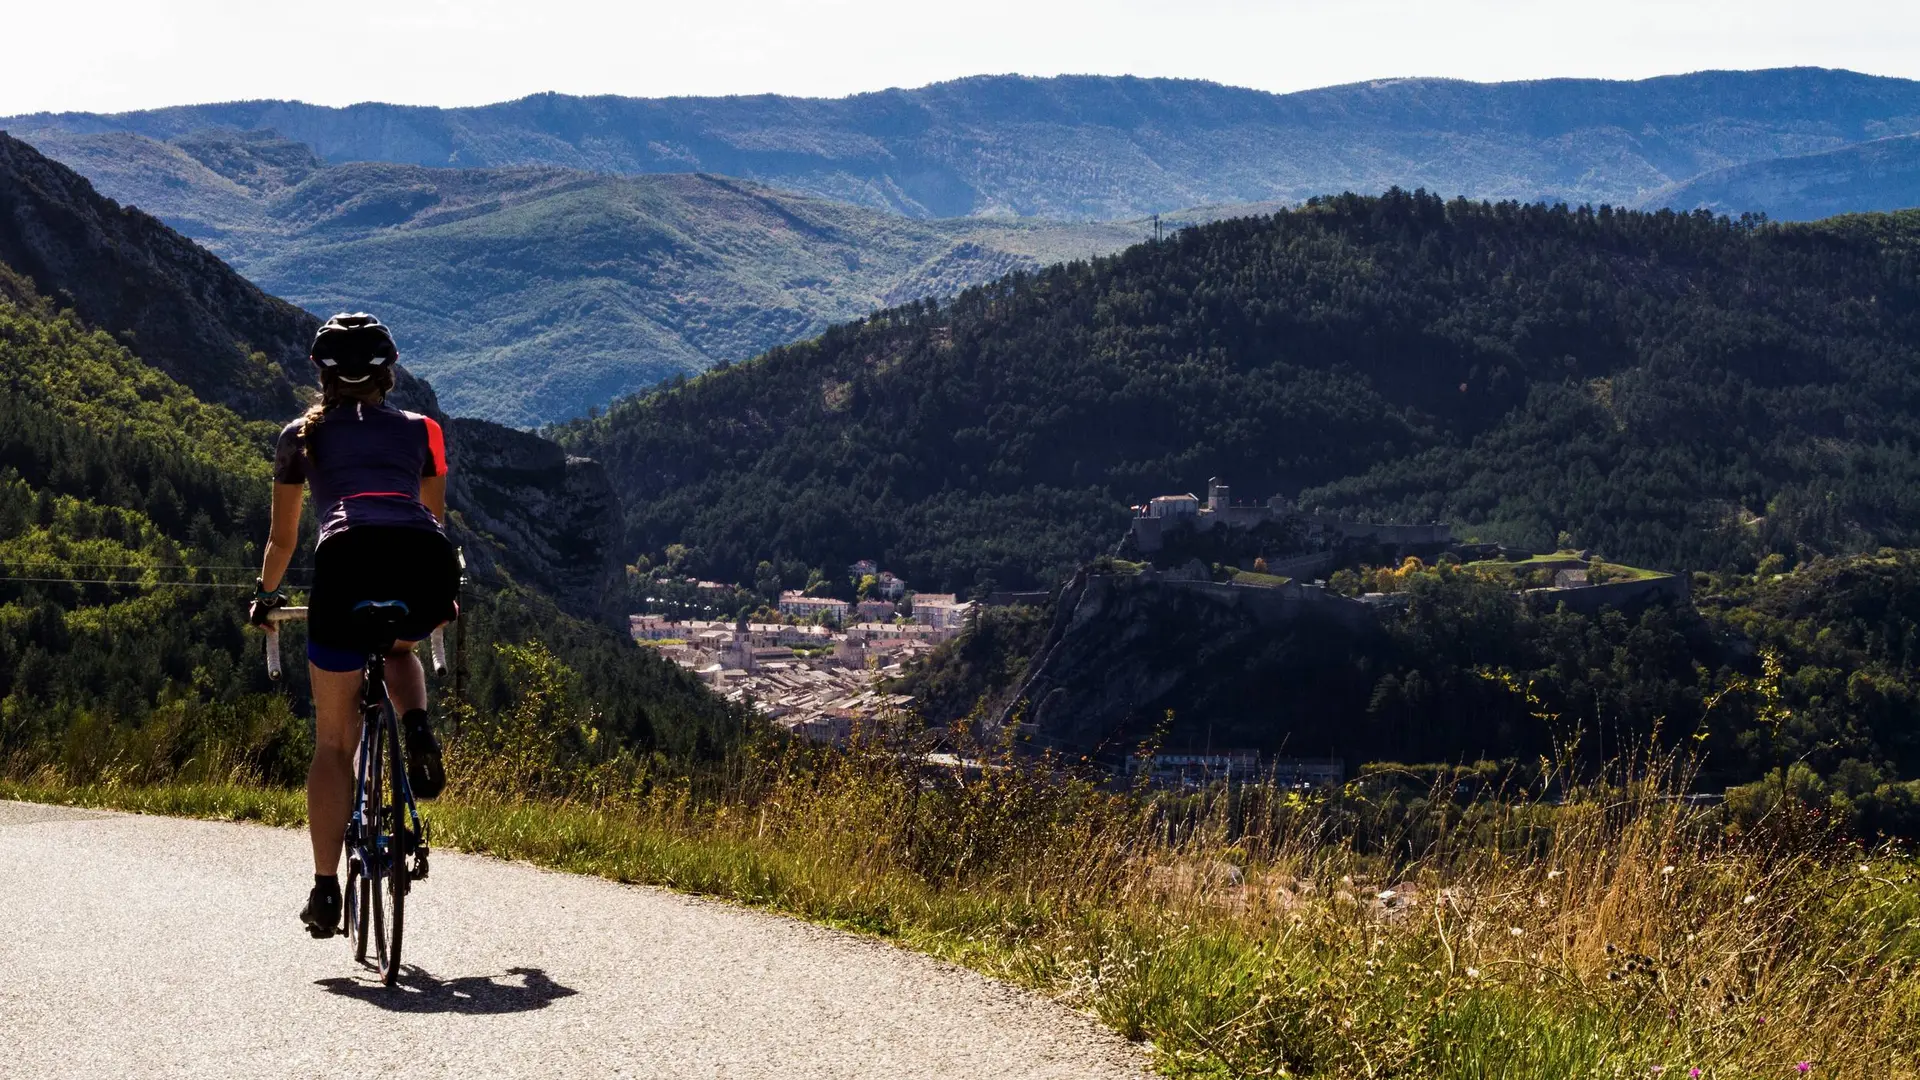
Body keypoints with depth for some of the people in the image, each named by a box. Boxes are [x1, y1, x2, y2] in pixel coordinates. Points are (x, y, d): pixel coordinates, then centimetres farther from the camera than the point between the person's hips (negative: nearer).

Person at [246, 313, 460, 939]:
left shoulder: (302, 436, 27)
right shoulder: (420, 430, 30)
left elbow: (283, 538, 33)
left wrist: (266, 594, 52)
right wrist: (445, 595, 56)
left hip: (349, 557, -2)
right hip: (428, 560, 2)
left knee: (334, 740, 9)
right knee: (400, 649, 37)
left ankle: (325, 891, 2)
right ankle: (417, 730, 6)